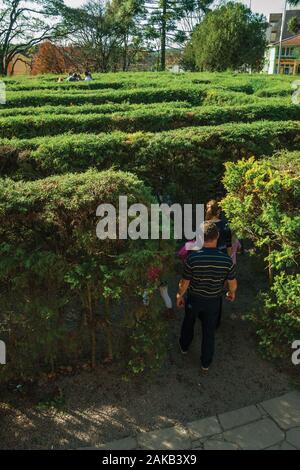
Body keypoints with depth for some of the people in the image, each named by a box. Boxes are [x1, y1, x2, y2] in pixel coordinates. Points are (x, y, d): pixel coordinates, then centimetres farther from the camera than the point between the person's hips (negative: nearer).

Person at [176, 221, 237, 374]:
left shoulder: (193, 257, -28)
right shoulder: (226, 259, -22)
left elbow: (185, 283, -17)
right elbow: (232, 283, -8)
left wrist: (179, 295, 3)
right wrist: (232, 292, 15)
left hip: (194, 299, -1)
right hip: (213, 301, 1)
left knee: (188, 323, 28)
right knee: (209, 331, 19)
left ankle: (184, 346, 53)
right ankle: (206, 363, 35)